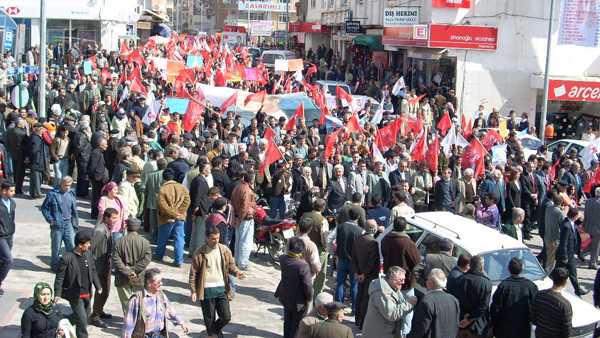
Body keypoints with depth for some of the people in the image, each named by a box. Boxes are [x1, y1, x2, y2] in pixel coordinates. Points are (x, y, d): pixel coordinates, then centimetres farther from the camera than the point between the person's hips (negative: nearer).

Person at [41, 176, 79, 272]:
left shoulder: (71, 194, 6)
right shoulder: (52, 194, -7)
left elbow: (74, 210, 15)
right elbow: (44, 208, 1)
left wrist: (75, 223, 13)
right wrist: (50, 219, -7)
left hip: (68, 224, 4)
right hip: (57, 225, -4)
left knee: (71, 245, 0)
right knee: (56, 247, 5)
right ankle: (55, 266, 20)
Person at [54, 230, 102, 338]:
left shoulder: (88, 254, 1)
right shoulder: (67, 258, -18)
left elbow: (93, 271, 12)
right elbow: (59, 277, -12)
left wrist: (98, 286, 11)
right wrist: (57, 294, -13)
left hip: (87, 293, 7)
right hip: (75, 295, -7)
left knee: (86, 315, 19)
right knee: (82, 319, -7)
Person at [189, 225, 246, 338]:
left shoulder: (225, 250, 1)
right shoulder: (199, 253, -7)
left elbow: (231, 265, 11)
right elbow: (193, 273, -3)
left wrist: (236, 272, -12)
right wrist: (193, 291, -6)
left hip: (222, 289, 3)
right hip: (207, 291, -3)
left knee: (226, 316, 3)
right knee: (210, 319, 7)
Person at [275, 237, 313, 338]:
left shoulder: (283, 259, -14)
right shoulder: (303, 265, -32)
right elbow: (307, 285, -24)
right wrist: (309, 298, -8)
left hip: (285, 297, 6)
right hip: (298, 301, -6)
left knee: (287, 321, 27)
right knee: (297, 325, 15)